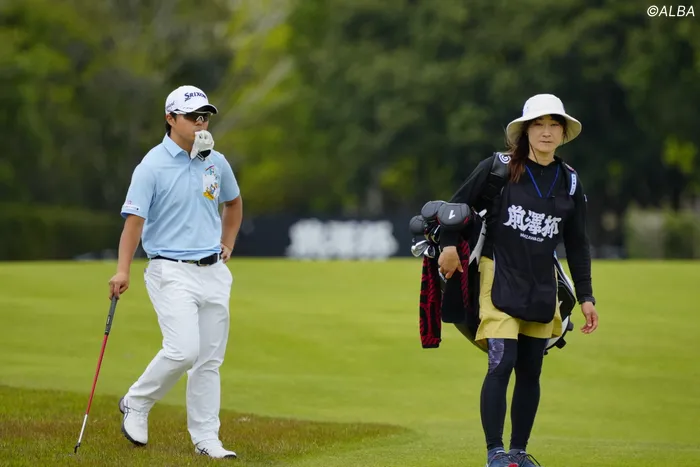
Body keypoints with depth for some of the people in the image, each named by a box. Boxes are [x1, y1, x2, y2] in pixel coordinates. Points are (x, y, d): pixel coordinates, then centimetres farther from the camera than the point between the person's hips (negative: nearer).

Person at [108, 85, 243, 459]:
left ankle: (206, 439, 10)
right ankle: (136, 405, 3)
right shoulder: (152, 167, -9)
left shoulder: (216, 162, 8)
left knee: (210, 359, 5)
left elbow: (233, 203, 27)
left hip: (213, 271, 6)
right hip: (172, 271, -6)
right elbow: (134, 219, -13)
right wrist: (122, 271, -22)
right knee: (183, 350, -19)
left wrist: (227, 245, 19)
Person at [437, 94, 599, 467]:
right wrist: (449, 245, -2)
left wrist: (585, 296, 8)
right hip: (499, 279, -4)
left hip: (541, 288, 4)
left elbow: (576, 244, 10)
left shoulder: (569, 182, 4)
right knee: (501, 365, -13)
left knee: (530, 372, 7)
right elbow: (459, 203, 4)